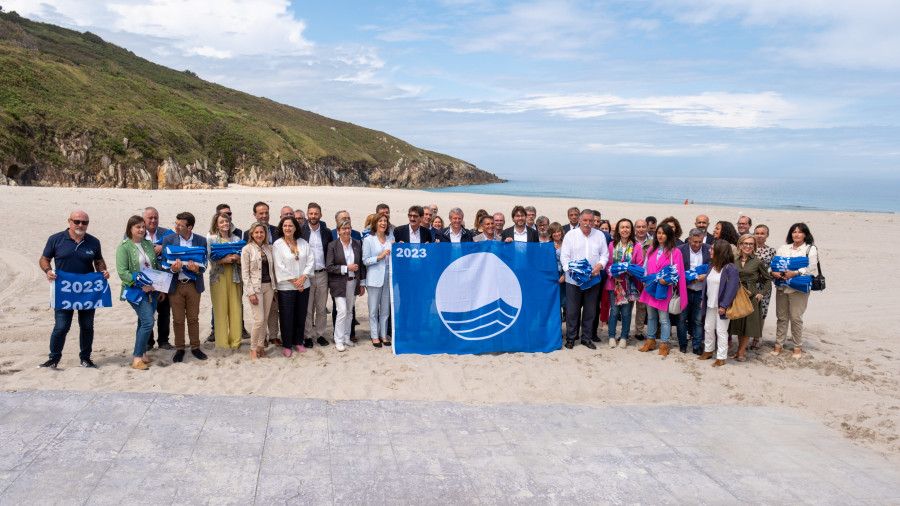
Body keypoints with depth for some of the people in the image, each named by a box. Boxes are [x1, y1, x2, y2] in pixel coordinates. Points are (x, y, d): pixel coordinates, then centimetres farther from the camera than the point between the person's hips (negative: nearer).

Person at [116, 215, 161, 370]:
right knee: (148, 322, -15)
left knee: (144, 323, 11)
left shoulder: (148, 244, 12)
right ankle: (136, 357, -6)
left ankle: (142, 353, 22)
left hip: (152, 289, 6)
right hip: (135, 290, -6)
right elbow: (122, 272, -12)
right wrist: (141, 285, -18)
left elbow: (157, 266, 18)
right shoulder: (124, 247, -6)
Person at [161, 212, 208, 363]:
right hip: (175, 285, 0)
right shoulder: (168, 239, -1)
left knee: (193, 318, 8)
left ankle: (195, 347, 20)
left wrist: (196, 269, -23)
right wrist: (173, 268, -23)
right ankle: (179, 349, 18)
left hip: (194, 285, 0)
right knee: (178, 320, 6)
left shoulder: (201, 241, -1)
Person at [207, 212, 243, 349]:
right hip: (218, 277, -3)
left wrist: (237, 258, -8)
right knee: (220, 309, -3)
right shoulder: (211, 239, 5)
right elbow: (209, 259, -3)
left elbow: (243, 260, 14)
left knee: (236, 309, 0)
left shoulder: (236, 239, 14)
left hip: (234, 277, 3)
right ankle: (222, 342, 5)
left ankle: (235, 341, 10)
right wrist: (224, 260, -16)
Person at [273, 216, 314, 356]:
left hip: (303, 285, 4)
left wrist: (303, 277, -9)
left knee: (301, 315, 10)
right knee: (287, 317, 1)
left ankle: (298, 342, 23)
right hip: (286, 287, -4)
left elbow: (311, 260, 3)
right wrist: (294, 281, -12)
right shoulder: (277, 244, -4)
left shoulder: (303, 242, 8)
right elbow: (279, 266, -9)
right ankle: (286, 345, 12)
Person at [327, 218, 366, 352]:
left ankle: (346, 338, 23)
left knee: (349, 312, 12)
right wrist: (347, 268, -16)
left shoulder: (357, 244, 5)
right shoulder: (332, 245, -6)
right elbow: (329, 267, -10)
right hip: (339, 284, -4)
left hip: (353, 283, 4)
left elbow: (361, 265, 10)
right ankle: (338, 340, 2)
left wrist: (362, 284, 8)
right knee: (342, 311, -10)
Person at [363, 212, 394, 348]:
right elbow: (365, 260, -5)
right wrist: (380, 257, -16)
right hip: (375, 278, -4)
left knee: (386, 308, 8)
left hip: (388, 277, 4)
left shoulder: (391, 238, 12)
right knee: (373, 309, 0)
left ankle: (383, 335, 18)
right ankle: (374, 336, 9)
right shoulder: (368, 240, 0)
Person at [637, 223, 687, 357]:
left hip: (664, 288, -5)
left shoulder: (675, 252, -3)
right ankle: (650, 341, 22)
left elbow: (677, 272, -6)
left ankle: (664, 344, 5)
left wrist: (667, 280, -22)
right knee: (651, 315, 12)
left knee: (663, 317, -4)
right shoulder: (651, 250, 13)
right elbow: (645, 268, 16)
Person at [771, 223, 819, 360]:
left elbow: (811, 268, -8)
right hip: (781, 287, 3)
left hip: (799, 288, -3)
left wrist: (795, 273, -21)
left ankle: (797, 347, 10)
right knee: (781, 317, 7)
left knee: (796, 318, -2)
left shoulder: (811, 249, 5)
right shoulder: (783, 248, 15)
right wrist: (773, 272, -13)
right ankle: (778, 345, 16)